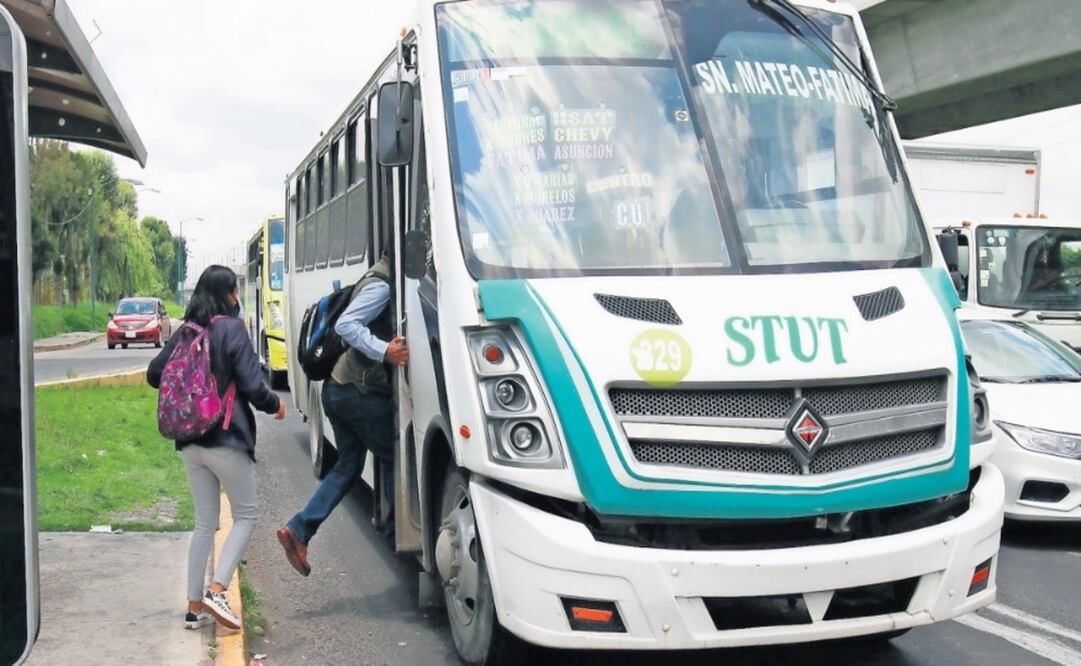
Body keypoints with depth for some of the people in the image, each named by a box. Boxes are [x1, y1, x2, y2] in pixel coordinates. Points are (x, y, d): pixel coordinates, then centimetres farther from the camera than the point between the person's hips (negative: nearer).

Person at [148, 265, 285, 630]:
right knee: (245, 516, 7)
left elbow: (155, 374, 13)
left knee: (204, 523, 13)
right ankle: (217, 591, -8)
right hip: (227, 439, -6)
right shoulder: (231, 328, -11)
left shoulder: (185, 332, 7)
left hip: (191, 442, 6)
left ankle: (194, 607, 13)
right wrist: (275, 404, 3)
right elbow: (252, 385, -15)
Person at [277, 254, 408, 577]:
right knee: (396, 461, 4)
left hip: (339, 387, 10)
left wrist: (389, 346, 7)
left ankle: (298, 530, 6)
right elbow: (346, 325, -26)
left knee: (347, 466, 13)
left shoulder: (377, 283, 16)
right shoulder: (381, 286, -15)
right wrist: (384, 350, -33)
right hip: (362, 392, -10)